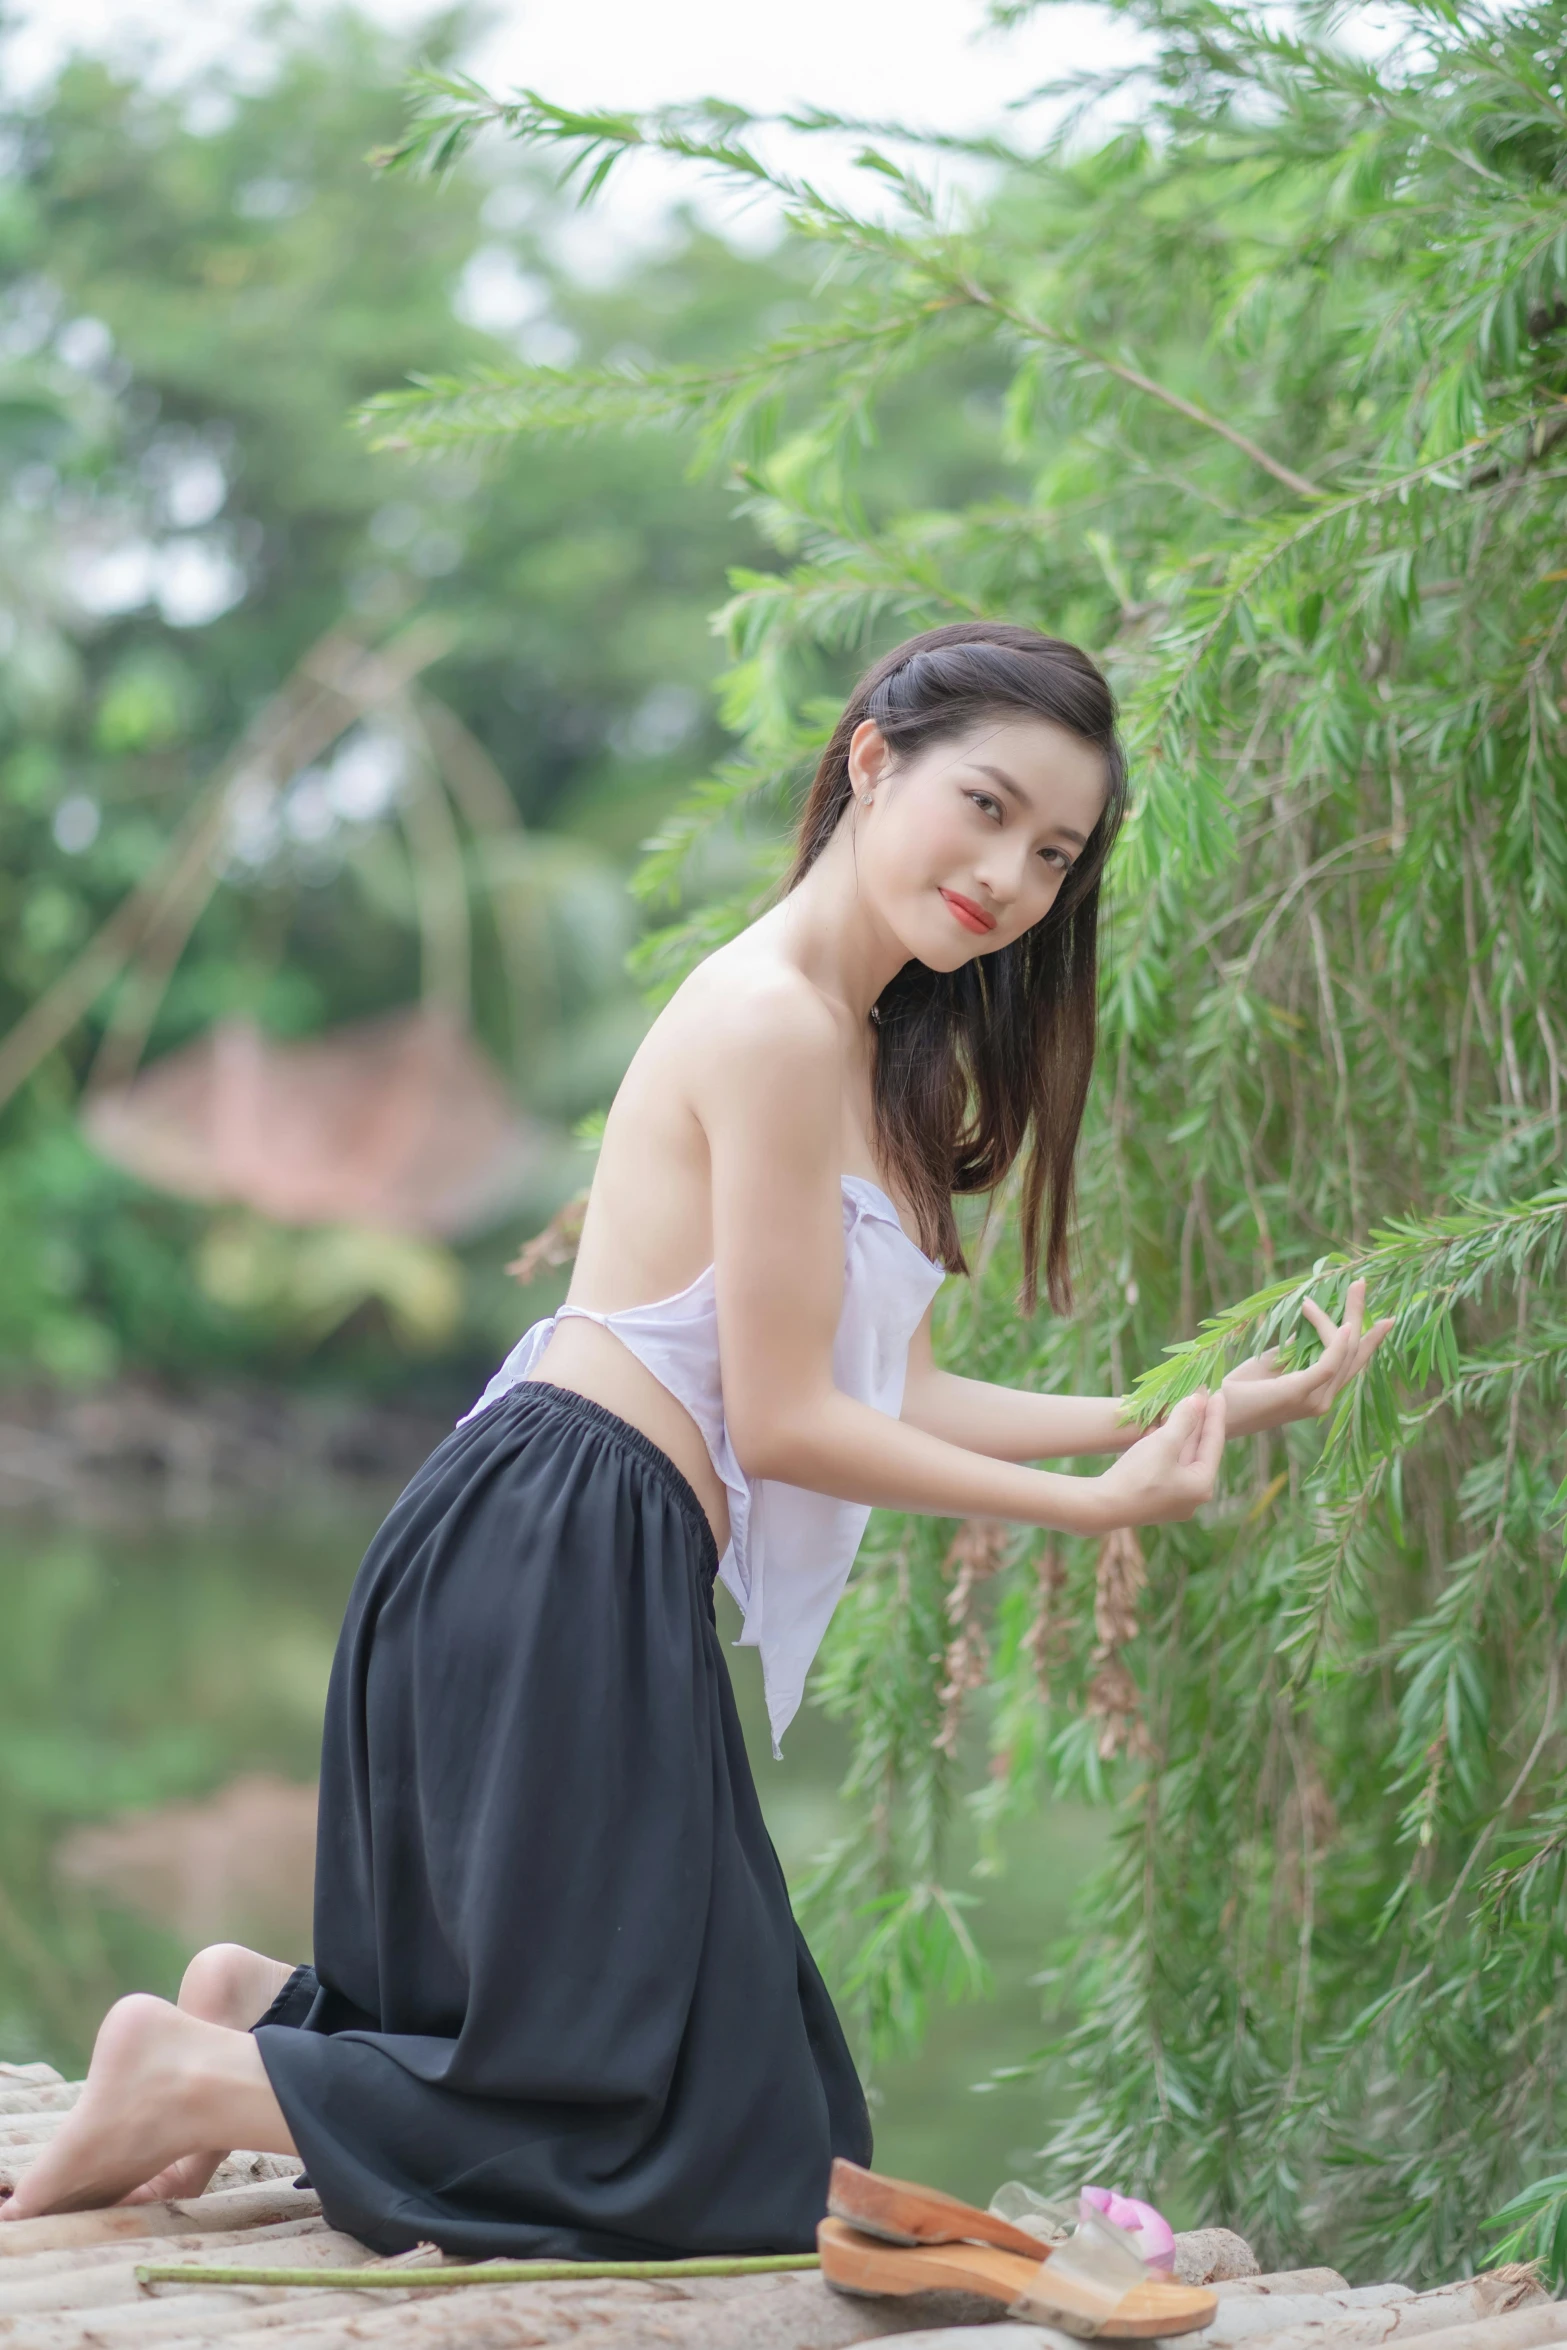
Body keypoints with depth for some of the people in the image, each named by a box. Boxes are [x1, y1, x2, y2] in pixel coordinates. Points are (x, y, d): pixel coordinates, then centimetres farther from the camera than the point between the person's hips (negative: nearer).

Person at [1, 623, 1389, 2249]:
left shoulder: (876, 1049, 18)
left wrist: (1187, 1413, 6)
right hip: (555, 1564, -10)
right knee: (682, 2152, -6)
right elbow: (783, 1418, -14)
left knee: (770, 2105, 15)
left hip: (601, 1574, 10)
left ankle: (277, 2009, 18)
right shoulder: (772, 1021, -14)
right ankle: (192, 2081, 2)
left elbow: (901, 1396, 11)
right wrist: (1094, 1503, -8)